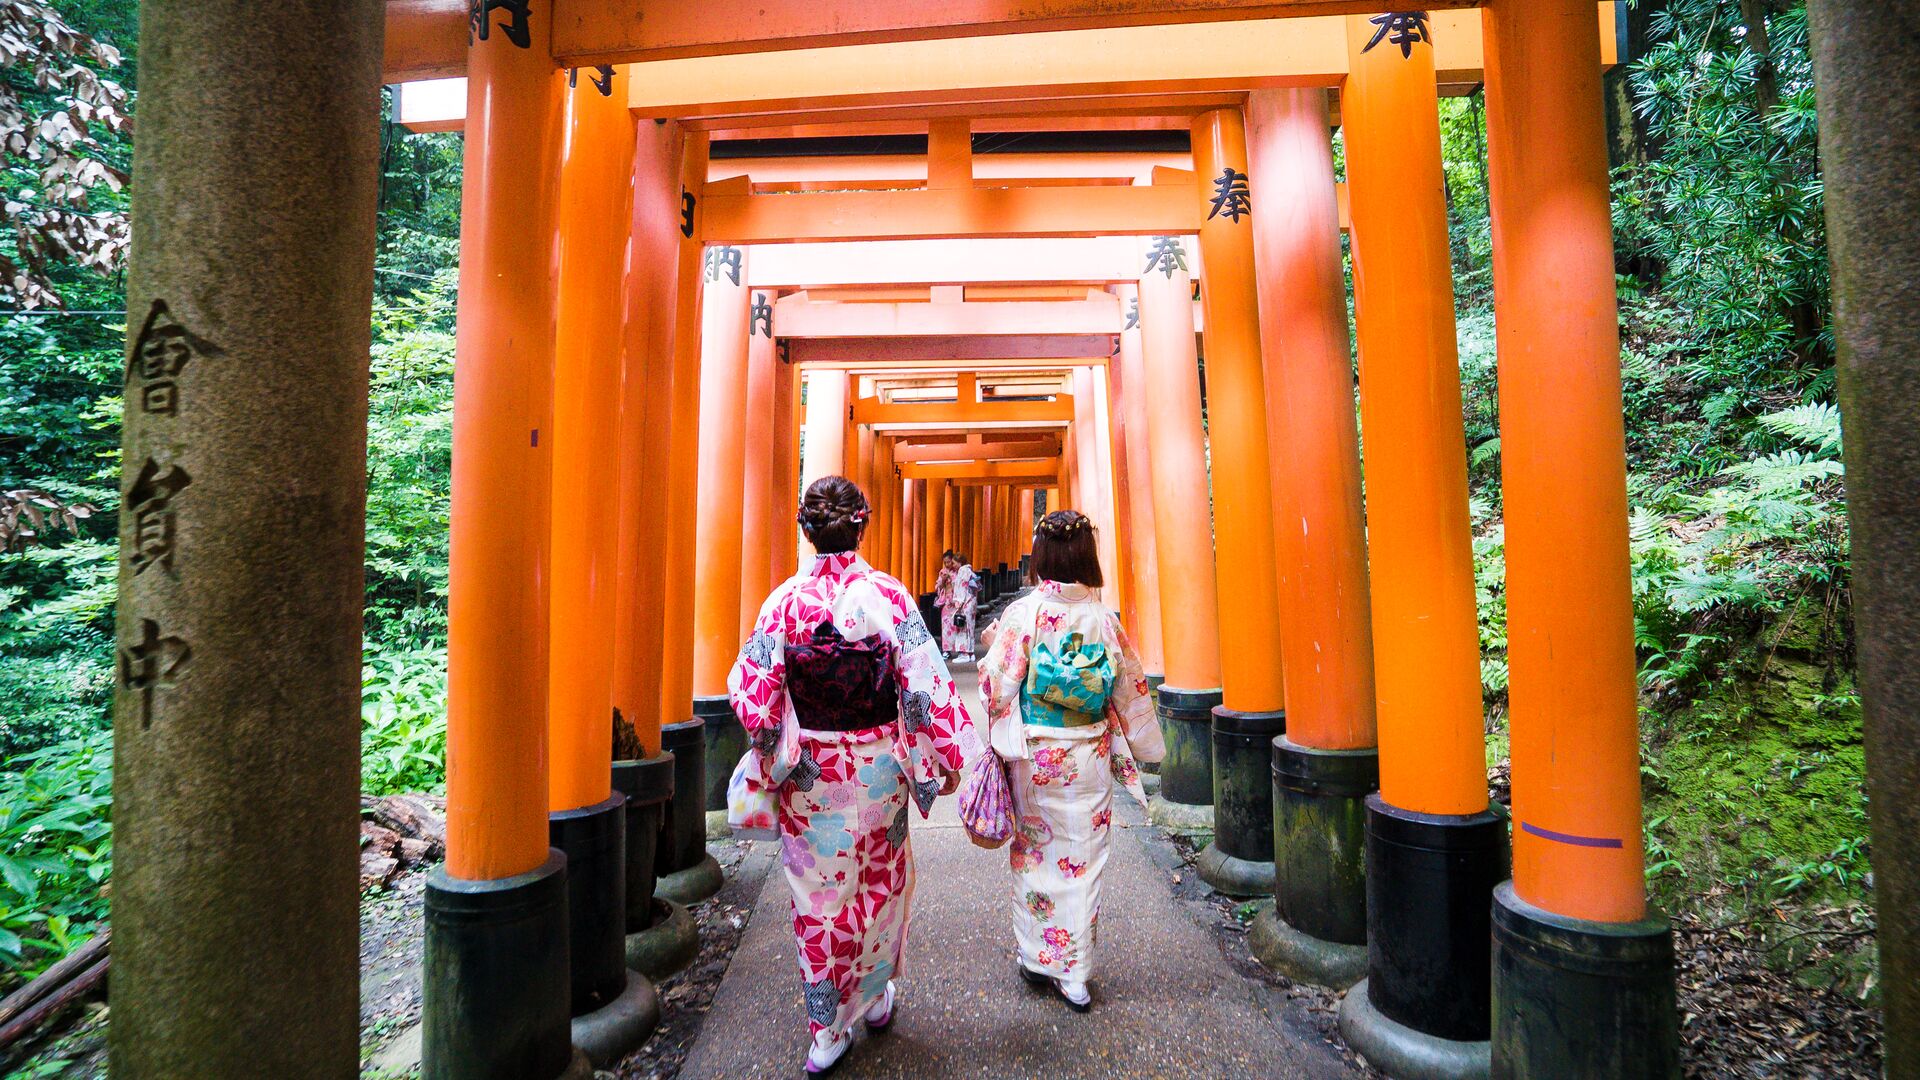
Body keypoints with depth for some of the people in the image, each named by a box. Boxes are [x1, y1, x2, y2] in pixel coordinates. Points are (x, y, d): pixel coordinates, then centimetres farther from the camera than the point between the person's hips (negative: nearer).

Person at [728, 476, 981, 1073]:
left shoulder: (785, 600, -10)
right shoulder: (890, 596, -12)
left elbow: (750, 687, -8)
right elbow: (926, 683, -12)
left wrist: (773, 755, 9)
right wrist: (952, 758, -3)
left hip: (808, 774, 0)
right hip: (877, 767, 0)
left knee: (818, 894, 14)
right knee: (879, 882, 22)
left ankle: (826, 1031, 27)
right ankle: (874, 997, 41)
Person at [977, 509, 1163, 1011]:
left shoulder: (1022, 613, -13)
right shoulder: (1104, 619, -5)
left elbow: (996, 685, -13)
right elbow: (1131, 690, 4)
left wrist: (993, 647, 6)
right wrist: (1143, 746, 16)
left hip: (1033, 758, -1)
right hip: (1089, 761, 2)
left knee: (1033, 855, 16)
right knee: (1082, 862, 12)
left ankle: (1036, 957, 31)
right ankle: (1075, 975, 23)